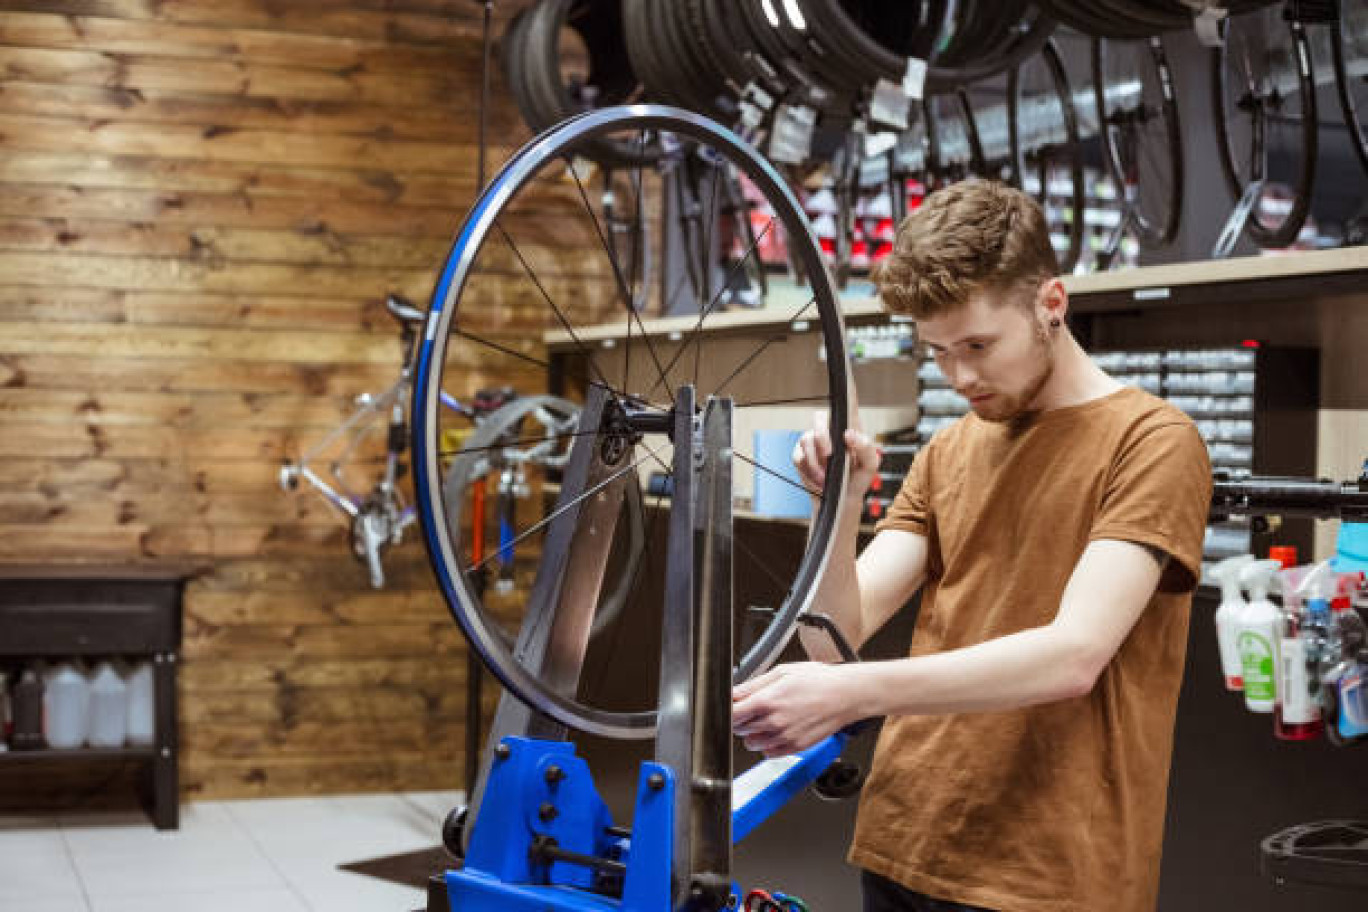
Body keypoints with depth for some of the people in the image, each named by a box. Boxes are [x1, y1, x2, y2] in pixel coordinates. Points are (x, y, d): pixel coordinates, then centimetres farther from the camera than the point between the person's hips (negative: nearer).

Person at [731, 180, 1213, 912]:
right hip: (899, 851, 5)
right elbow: (838, 635, 3)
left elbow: (1074, 654, -22)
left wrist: (852, 693, -31)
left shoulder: (1151, 441, -9)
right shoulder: (945, 454, 11)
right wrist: (841, 504, -14)